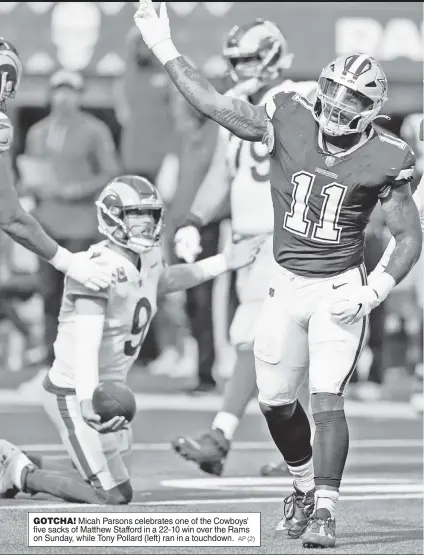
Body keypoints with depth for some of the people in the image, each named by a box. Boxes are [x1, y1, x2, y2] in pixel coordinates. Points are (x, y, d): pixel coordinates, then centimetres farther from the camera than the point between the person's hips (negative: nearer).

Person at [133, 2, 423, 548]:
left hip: (339, 291, -3)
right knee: (276, 401, 10)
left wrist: (374, 292, -16)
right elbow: (217, 106, -4)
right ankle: (305, 484, 34)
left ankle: (324, 512, -5)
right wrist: (164, 49, -9)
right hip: (285, 284, 3)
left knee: (327, 400, -13)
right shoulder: (289, 120, -6)